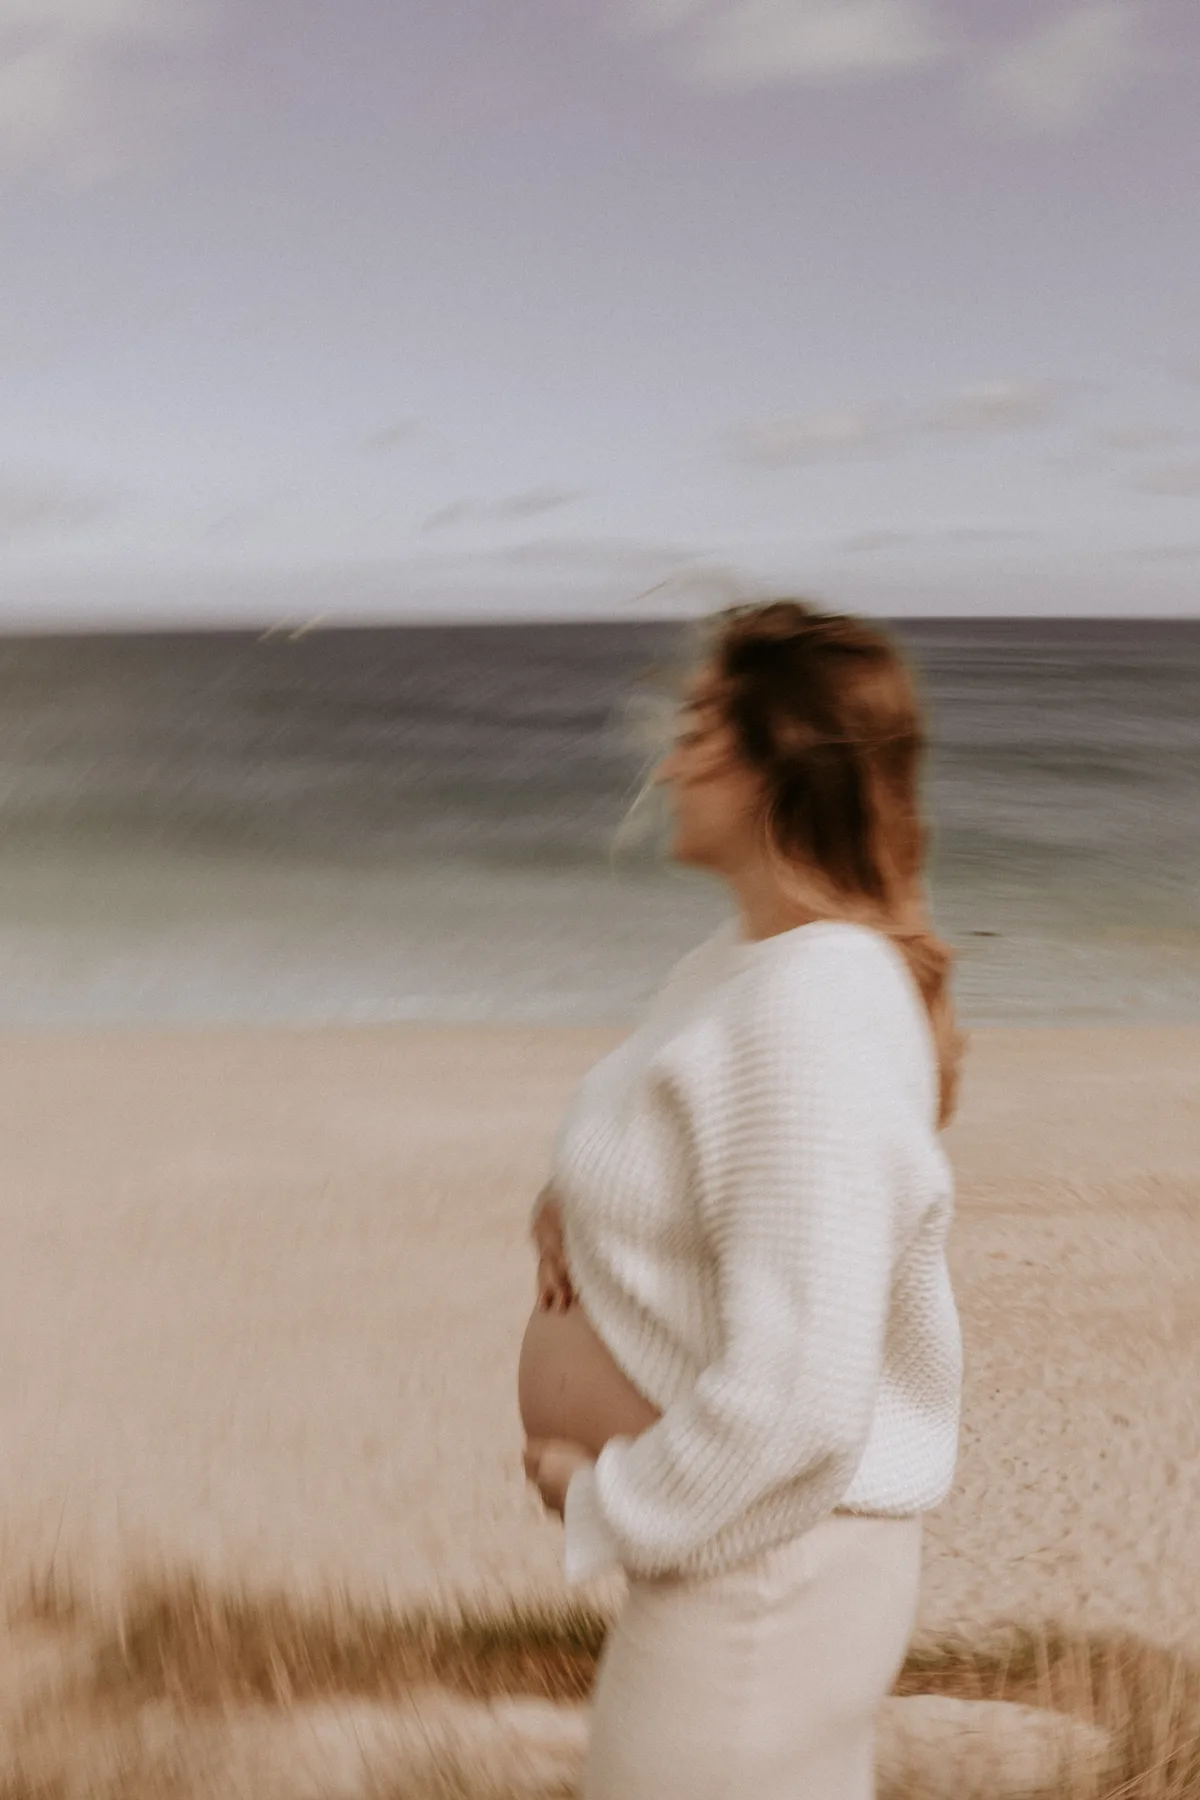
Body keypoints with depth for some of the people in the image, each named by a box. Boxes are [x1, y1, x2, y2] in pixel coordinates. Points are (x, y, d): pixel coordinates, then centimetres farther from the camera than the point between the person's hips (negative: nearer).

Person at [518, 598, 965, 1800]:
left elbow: (796, 1402, -31)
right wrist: (576, 1202, -2)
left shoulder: (812, 1005, -28)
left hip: (755, 1565, -9)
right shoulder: (750, 958, 2)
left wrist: (603, 1505, -15)